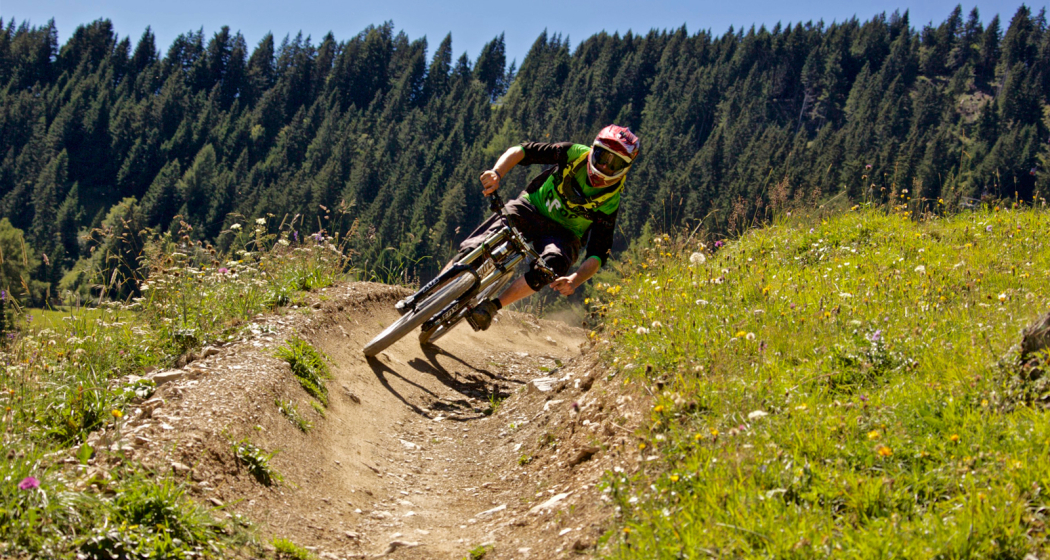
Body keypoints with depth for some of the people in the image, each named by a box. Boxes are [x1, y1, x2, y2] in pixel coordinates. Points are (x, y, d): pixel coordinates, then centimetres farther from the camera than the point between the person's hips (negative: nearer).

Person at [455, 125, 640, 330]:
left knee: (554, 264, -36)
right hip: (530, 209, 1)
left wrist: (575, 280, -42)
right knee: (474, 250, -22)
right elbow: (521, 151, -11)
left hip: (562, 234, -1)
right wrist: (497, 173, -31)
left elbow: (598, 255, -22)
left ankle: (493, 306, -27)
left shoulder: (610, 204, -18)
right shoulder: (575, 154, -15)